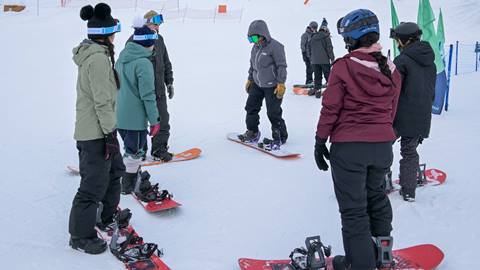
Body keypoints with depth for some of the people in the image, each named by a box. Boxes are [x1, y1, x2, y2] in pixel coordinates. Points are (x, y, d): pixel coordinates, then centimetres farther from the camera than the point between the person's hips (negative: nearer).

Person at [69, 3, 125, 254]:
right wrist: (110, 133, -19)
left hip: (96, 129, 11)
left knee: (115, 169, 24)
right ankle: (80, 235, 12)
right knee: (94, 184, -2)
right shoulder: (98, 58, -20)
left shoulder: (92, 54, 12)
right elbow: (102, 101, -22)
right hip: (97, 132, -11)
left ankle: (108, 216, 40)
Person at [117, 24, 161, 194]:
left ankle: (134, 174, 37)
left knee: (130, 148, 23)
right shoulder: (143, 63, -19)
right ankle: (128, 185, 18)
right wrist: (154, 120, -13)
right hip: (135, 117, -8)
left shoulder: (122, 58, 8)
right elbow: (148, 95, -20)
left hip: (119, 115, 8)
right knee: (135, 152, 8)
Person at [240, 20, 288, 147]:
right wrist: (250, 79, 21)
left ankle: (281, 136, 13)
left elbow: (281, 66, -17)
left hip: (272, 86, -8)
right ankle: (252, 133, 29)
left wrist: (281, 84, -20)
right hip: (257, 84, 8)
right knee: (251, 107, 12)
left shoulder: (275, 46, -17)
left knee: (273, 112, -4)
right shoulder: (255, 47, 7)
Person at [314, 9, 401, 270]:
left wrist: (320, 141, -2)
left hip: (348, 147, -6)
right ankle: (382, 249, 39)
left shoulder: (343, 67, -14)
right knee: (375, 194, 28)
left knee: (353, 208, 6)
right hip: (383, 146, 6)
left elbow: (330, 108, -12)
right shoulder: (391, 70, 2)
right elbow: (391, 111, 10)